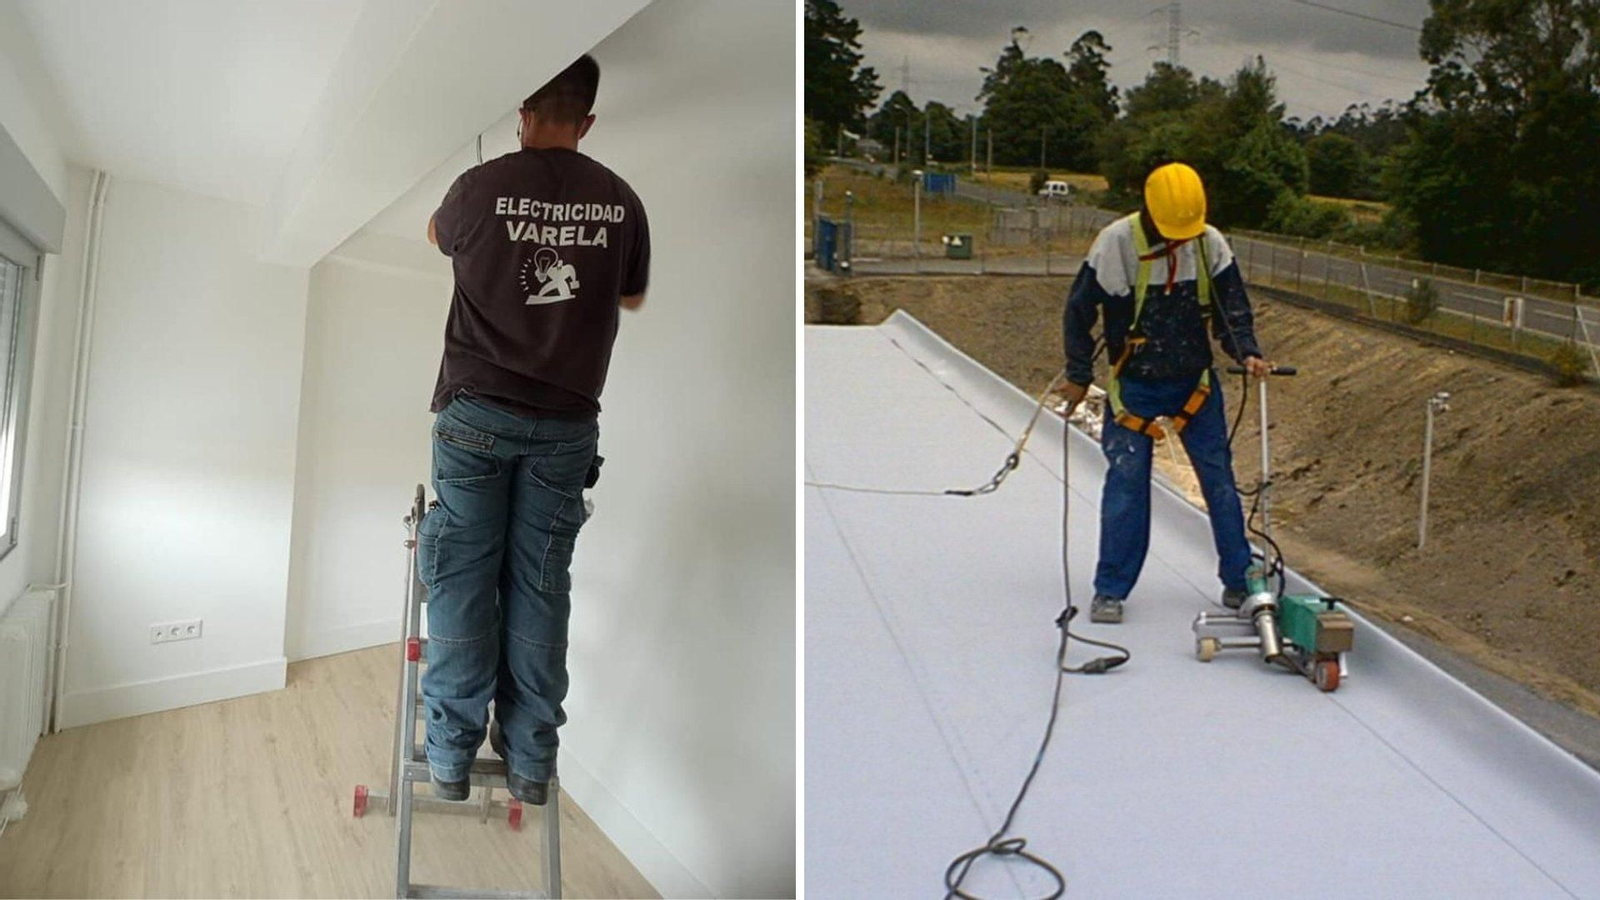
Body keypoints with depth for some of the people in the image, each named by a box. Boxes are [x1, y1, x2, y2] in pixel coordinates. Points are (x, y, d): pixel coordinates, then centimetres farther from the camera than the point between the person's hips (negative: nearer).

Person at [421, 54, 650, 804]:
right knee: (541, 584, 7)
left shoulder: (482, 186, -4)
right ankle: (530, 762, 15)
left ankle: (451, 757, 14)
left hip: (477, 411, -1)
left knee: (463, 579, 7)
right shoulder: (621, 201, 1)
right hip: (568, 421, 2)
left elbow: (437, 235, 20)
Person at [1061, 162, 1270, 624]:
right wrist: (1078, 375, -4)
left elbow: (1232, 308, 3)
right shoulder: (1116, 242, -16)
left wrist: (1247, 353, -16)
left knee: (1219, 478, 6)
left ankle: (1238, 580, 20)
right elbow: (1080, 310, -7)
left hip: (1195, 382, 3)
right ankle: (1110, 589, 7)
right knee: (1126, 482, -5)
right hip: (1133, 385, -3)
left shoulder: (1210, 244, -6)